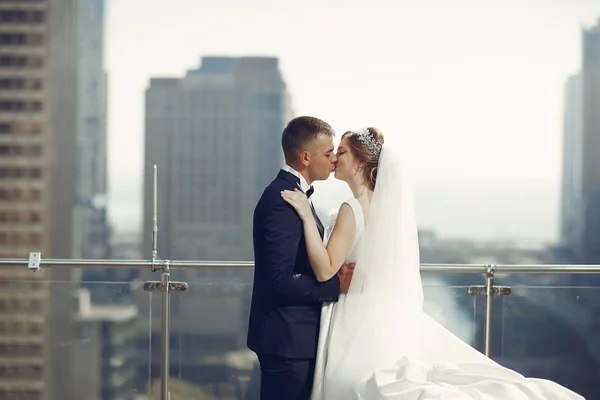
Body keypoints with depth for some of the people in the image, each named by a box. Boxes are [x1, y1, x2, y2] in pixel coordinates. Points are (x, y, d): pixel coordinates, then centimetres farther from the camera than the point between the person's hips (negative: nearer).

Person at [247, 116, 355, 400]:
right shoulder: (281, 200, -19)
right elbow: (281, 280, -25)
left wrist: (335, 273, -2)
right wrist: (336, 286, -16)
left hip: (298, 334, 10)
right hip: (286, 338, -10)